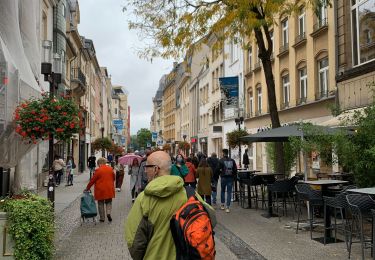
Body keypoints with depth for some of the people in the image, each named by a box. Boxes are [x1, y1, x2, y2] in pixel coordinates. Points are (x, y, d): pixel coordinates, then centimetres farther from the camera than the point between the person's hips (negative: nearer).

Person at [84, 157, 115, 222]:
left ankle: (102, 218, 12)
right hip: (109, 189, 3)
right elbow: (113, 178, 12)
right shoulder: (110, 169, 1)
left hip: (100, 190, -3)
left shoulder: (98, 170, -12)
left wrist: (87, 188, 4)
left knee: (101, 203, 9)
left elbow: (92, 180, -7)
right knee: (108, 202, 16)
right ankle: (108, 213, -7)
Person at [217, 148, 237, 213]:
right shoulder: (232, 160, 1)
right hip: (230, 178, 2)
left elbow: (218, 169, -8)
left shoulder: (221, 160, -8)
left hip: (223, 178, -1)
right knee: (229, 192, 4)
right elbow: (235, 169, 3)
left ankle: (222, 204, 25)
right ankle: (227, 207, 1)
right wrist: (234, 177, 12)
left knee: (223, 191, 18)